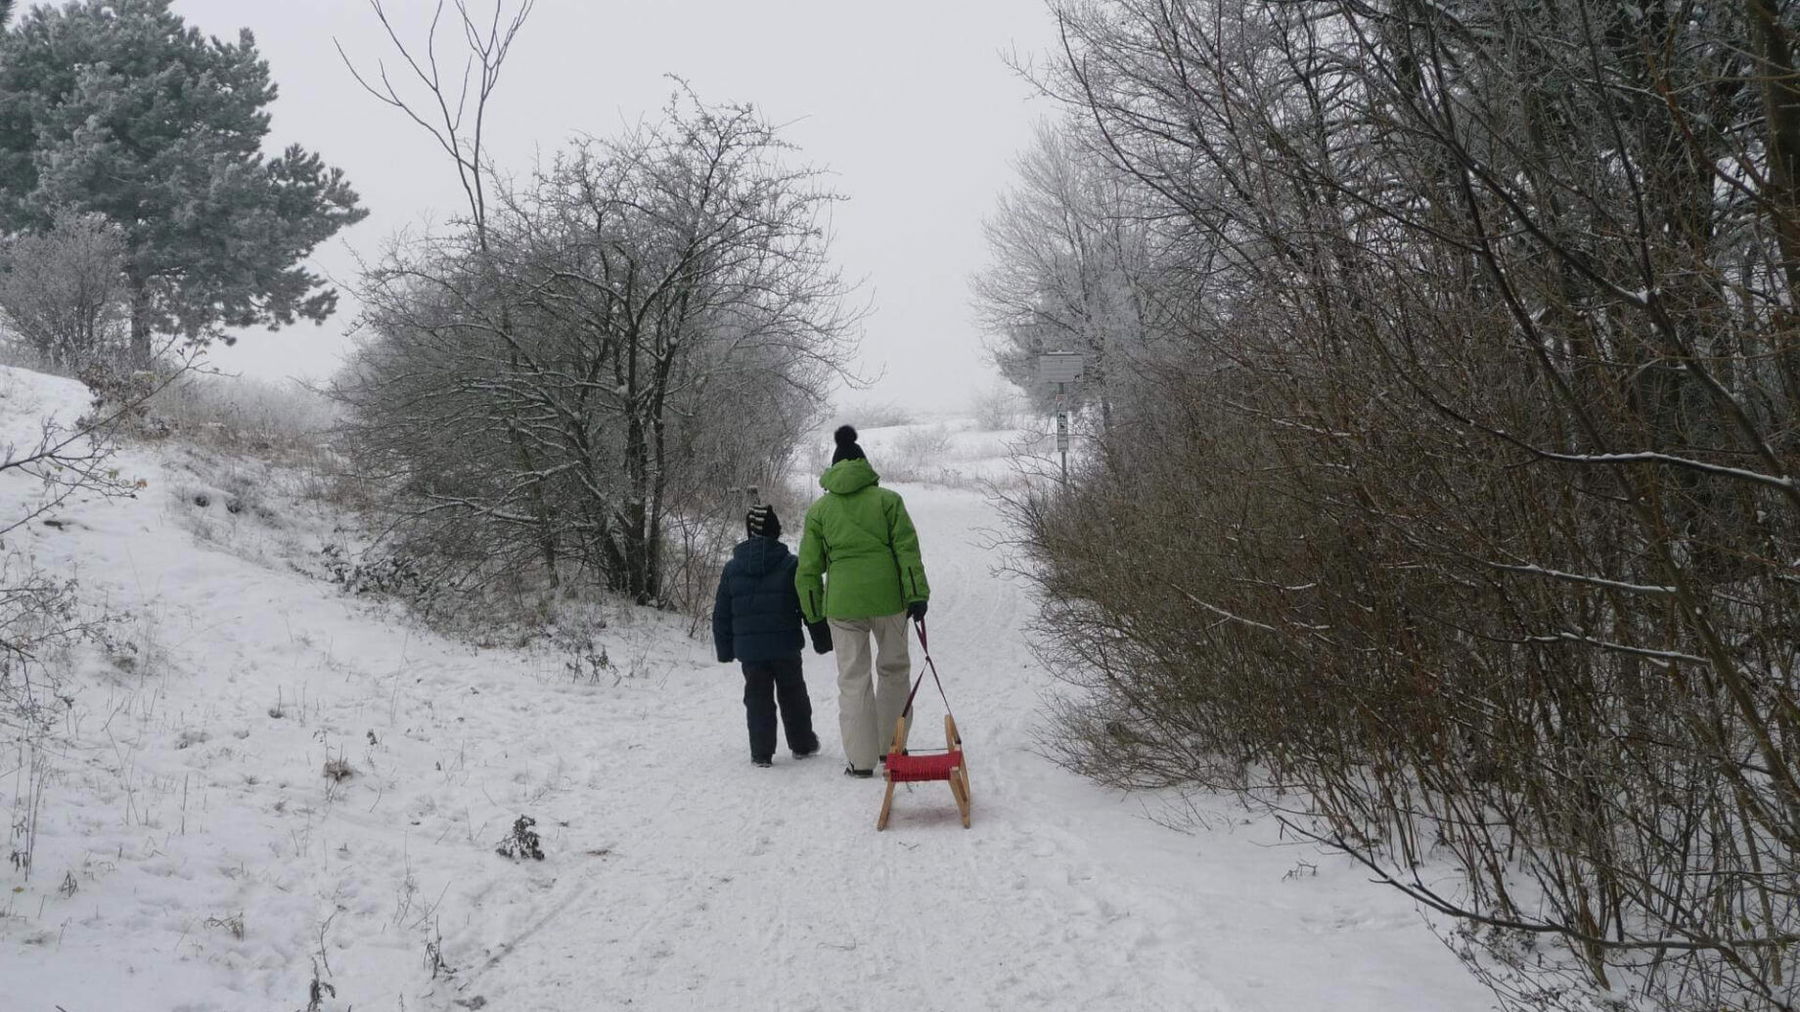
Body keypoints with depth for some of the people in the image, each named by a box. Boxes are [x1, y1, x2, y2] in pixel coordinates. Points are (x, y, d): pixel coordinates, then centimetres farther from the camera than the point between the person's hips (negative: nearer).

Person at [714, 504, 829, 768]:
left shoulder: (731, 569, 4)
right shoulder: (791, 565, -4)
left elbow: (721, 615, 8)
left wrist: (725, 649, 17)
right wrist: (822, 639, 7)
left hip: (748, 649, 1)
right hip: (785, 646, -1)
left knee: (757, 698, 7)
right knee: (793, 695, 14)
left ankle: (761, 753, 4)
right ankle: (802, 744, 24)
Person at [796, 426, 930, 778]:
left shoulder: (819, 508, 7)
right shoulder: (887, 499, 3)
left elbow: (808, 566, 7)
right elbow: (907, 550, -3)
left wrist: (813, 612, 14)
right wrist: (917, 594, -2)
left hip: (842, 602, 1)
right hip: (888, 596, 0)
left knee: (853, 679, 6)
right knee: (893, 669, 16)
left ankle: (861, 759, 5)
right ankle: (889, 746, 21)